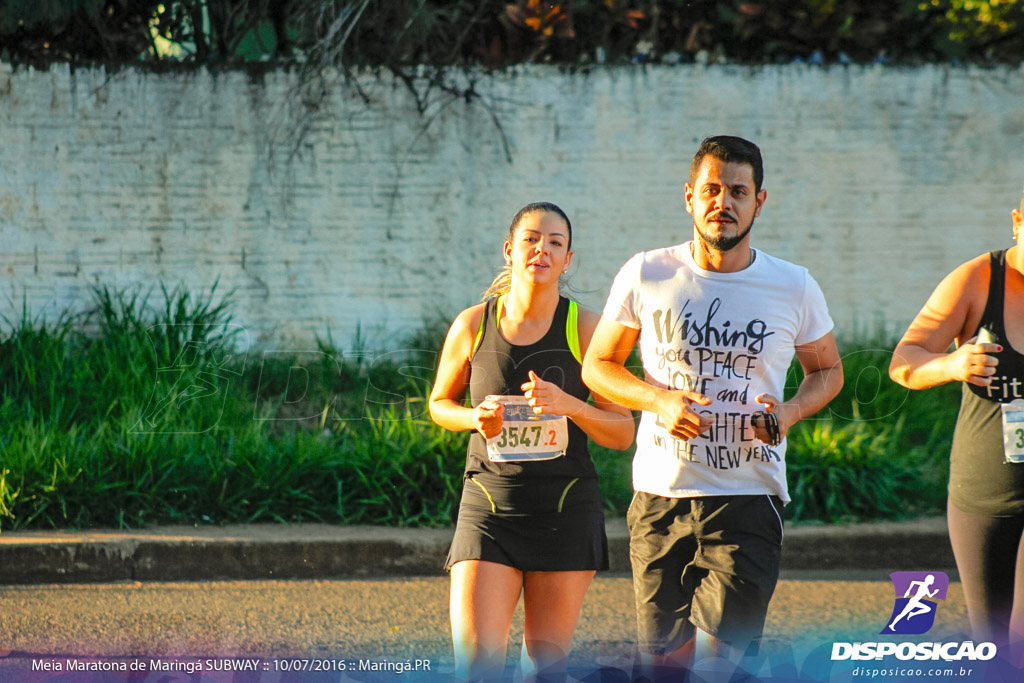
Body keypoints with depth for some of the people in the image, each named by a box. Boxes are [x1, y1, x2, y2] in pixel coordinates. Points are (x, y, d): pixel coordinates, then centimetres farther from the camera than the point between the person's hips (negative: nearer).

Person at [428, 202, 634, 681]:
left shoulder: (584, 328, -3)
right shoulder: (473, 326, 1)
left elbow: (623, 433, -1)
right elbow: (440, 403, 17)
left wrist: (569, 405, -20)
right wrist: (475, 418, -6)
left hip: (566, 512, 0)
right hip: (489, 503, 0)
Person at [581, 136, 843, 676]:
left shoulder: (794, 288, 2)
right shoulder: (645, 276, 1)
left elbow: (827, 371, 17)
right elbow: (597, 366, 10)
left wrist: (791, 412, -5)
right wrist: (661, 400, -10)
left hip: (749, 499, -1)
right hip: (660, 496, 1)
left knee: (719, 654, -15)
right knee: (661, 664, 3)